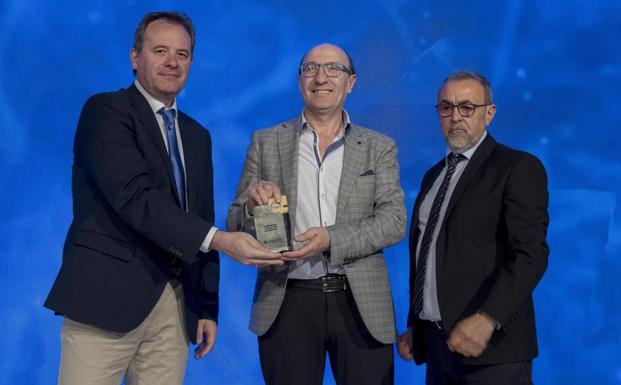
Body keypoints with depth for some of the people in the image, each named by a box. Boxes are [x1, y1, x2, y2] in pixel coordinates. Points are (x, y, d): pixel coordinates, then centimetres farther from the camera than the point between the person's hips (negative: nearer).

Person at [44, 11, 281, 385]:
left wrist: (207, 307, 13)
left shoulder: (197, 136, 17)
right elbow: (135, 198, -18)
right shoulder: (105, 111, -4)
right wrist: (220, 239, -24)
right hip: (109, 293, -6)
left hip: (175, 303, 6)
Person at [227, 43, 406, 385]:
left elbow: (394, 220, -4)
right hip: (286, 304, 0)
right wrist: (254, 205, -16)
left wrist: (332, 239, -20)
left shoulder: (379, 148, 7)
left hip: (361, 303, 0)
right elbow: (235, 225, 7)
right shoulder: (266, 143, 7)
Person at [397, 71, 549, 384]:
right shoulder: (433, 176, 16)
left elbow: (530, 253, -17)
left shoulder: (518, 168, -6)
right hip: (436, 341, 6)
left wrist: (486, 319, -28)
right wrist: (414, 326, 15)